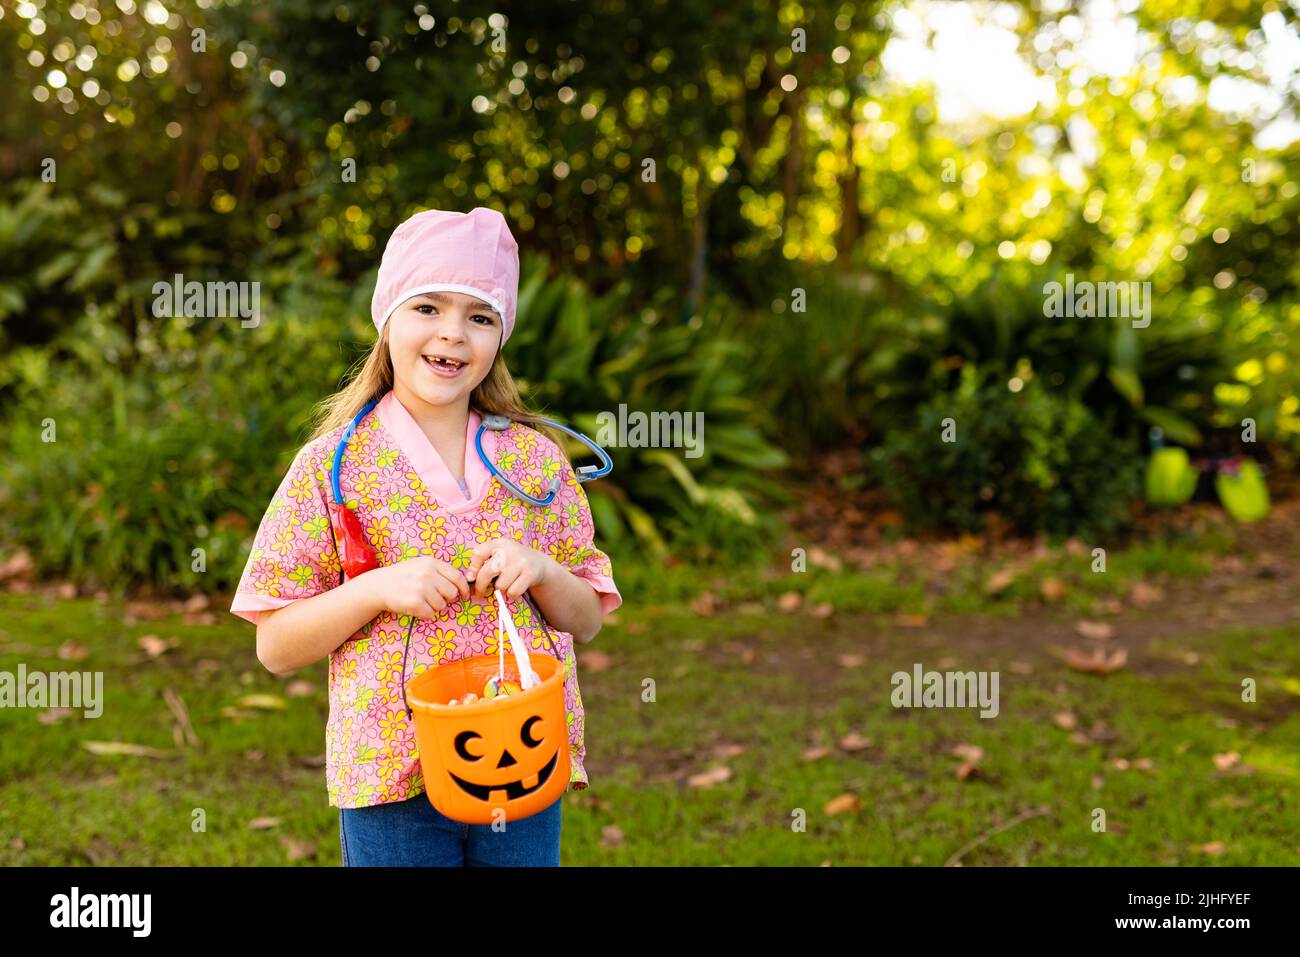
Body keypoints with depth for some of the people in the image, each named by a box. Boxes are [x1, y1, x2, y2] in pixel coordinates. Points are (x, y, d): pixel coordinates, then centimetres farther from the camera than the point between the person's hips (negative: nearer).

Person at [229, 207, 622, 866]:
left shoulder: (537, 459, 3)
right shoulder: (332, 465, -4)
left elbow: (587, 621, 8)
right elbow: (275, 649, -3)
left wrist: (543, 572, -12)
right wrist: (377, 589, -18)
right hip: (389, 780, -2)